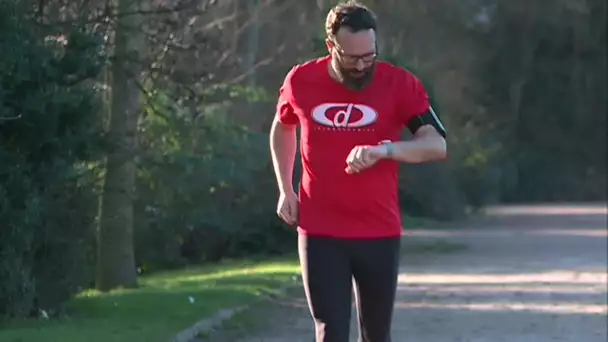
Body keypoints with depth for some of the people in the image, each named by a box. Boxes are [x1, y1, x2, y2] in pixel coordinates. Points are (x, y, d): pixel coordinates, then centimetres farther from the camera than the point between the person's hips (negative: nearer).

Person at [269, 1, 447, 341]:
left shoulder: (399, 83, -7)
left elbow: (437, 145, -17)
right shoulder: (301, 81, -1)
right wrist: (286, 190, 12)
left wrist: (384, 150, -34)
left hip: (380, 233, 0)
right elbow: (282, 128, 21)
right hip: (320, 235, 0)